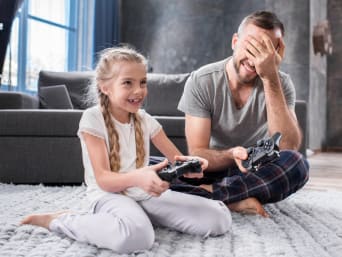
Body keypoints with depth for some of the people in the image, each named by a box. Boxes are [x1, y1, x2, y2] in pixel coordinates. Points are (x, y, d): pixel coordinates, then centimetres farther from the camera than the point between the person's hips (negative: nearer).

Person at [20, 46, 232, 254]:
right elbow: (103, 179, -16)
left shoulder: (145, 119, 8)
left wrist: (189, 164, -20)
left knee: (219, 218, -11)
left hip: (147, 193, 6)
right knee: (135, 235, -43)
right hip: (110, 195, -5)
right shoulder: (93, 119, -9)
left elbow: (176, 158, 7)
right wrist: (137, 178, -38)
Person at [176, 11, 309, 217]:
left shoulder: (281, 83, -9)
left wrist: (270, 78, -30)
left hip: (260, 174, 1)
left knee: (297, 164, -32)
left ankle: (205, 193, -26)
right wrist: (231, 155, -38)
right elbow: (197, 154, -15)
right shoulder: (201, 81, -13)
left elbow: (288, 148, -25)